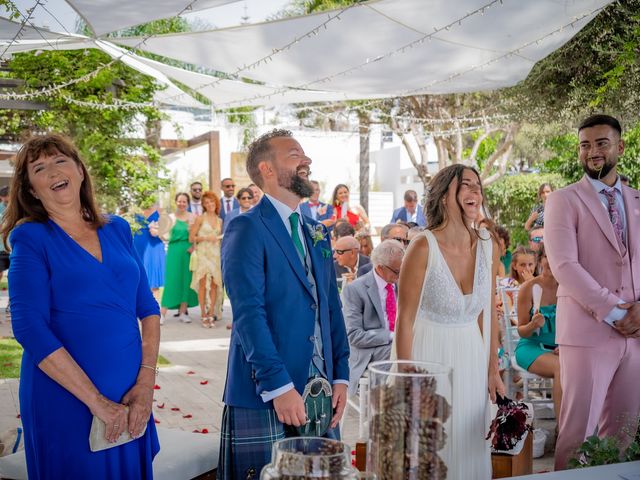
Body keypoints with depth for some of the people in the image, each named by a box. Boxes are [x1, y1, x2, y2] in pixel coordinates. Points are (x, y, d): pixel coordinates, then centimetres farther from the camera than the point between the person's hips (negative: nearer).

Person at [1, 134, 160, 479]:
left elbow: (147, 308, 6)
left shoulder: (117, 229, 7)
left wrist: (146, 382, -7)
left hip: (131, 401, 4)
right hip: (66, 402, -4)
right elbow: (30, 329, -15)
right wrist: (96, 400, -19)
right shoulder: (31, 238, -6)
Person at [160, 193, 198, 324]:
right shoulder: (171, 217, 6)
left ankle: (183, 312, 13)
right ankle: (162, 313, -4)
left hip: (188, 251, 1)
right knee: (171, 280, -5)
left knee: (186, 280, 4)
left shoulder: (193, 217, 5)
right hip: (174, 250, -1)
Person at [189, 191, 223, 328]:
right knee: (203, 283, -9)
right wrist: (206, 238, -11)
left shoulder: (220, 220, 14)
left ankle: (211, 314, 5)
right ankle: (203, 315, -4)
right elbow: (191, 238, -2)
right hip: (202, 253, -4)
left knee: (214, 284, 0)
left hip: (216, 254, 4)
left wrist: (220, 238, 6)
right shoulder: (200, 219, 1)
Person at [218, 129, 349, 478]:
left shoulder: (317, 233, 15)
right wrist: (279, 386, -21)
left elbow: (331, 309, 14)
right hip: (265, 396, -7)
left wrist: (341, 376, 7)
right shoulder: (247, 229, -9)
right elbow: (248, 314, -17)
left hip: (319, 394, 7)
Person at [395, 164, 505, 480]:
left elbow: (489, 312, 9)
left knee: (468, 446, 14)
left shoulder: (489, 247, -2)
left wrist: (493, 369, 11)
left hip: (471, 356, 5)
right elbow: (405, 320, -13)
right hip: (428, 353, -4)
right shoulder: (423, 248, -17)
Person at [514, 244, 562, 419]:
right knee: (562, 367, -33)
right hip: (531, 346, -3)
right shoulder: (529, 288, -5)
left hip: (560, 348, 3)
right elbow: (522, 331, -1)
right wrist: (533, 325, -23)